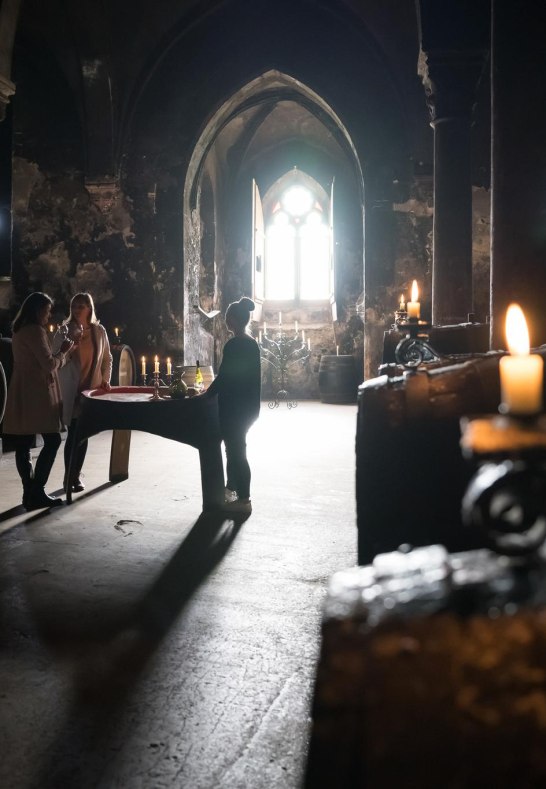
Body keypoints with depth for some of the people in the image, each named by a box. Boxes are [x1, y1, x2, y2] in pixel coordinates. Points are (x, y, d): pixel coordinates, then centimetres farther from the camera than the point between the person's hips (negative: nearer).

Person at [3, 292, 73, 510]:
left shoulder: (20, 331, 17)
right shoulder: (35, 331, -12)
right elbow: (49, 363, -15)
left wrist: (61, 354, 16)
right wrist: (63, 351, 2)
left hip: (22, 395, 10)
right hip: (37, 394, -10)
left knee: (23, 445, 7)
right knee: (52, 440, -5)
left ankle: (31, 493, 11)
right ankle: (36, 492, -7)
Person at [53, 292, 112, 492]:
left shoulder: (99, 331, 5)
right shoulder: (64, 330, -2)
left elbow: (107, 358, 14)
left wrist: (105, 380, 4)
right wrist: (70, 346, -20)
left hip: (91, 389, 3)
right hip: (70, 391, -3)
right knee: (74, 433, -5)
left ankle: (75, 476, 19)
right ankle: (69, 477, 7)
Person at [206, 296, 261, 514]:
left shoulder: (234, 344, -18)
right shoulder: (252, 343, 8)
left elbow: (223, 376, -18)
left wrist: (206, 395, -4)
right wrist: (213, 390, 22)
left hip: (234, 407, -9)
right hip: (248, 404, 9)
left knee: (235, 449, 0)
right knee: (235, 447, 20)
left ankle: (243, 499, 6)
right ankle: (232, 488, 33)